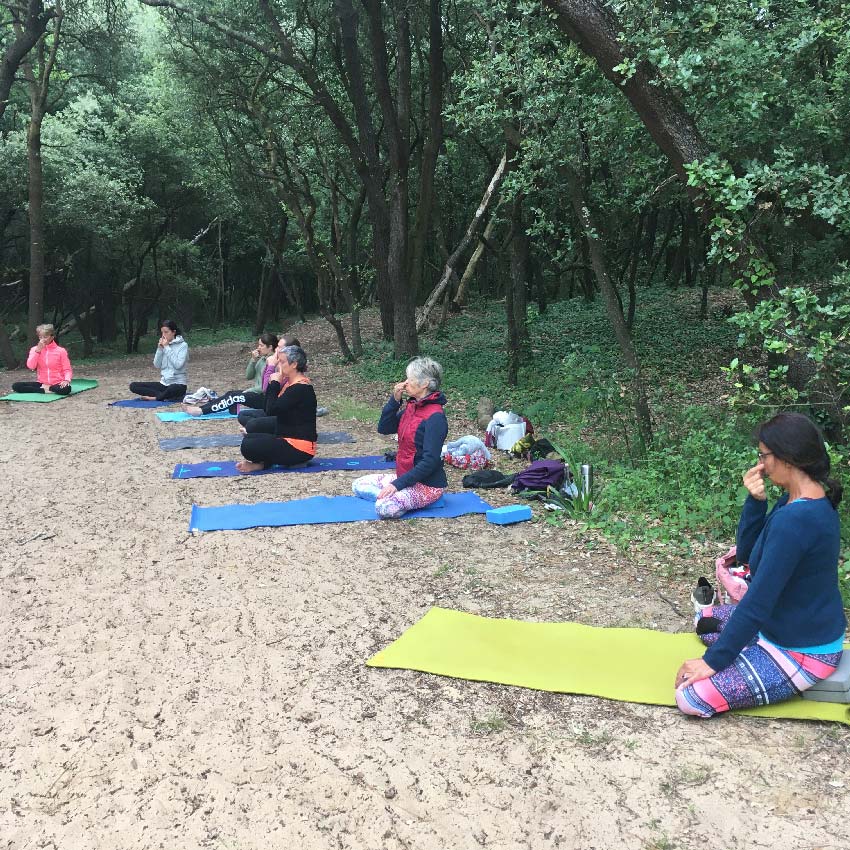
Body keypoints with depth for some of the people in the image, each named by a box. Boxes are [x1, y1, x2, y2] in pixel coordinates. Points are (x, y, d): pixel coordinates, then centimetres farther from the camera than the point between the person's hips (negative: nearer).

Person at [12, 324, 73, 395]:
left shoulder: (61, 351, -2)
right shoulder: (35, 349, 6)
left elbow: (67, 369, -4)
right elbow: (30, 366, -9)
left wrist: (67, 380, -25)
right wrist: (38, 350, -15)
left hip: (57, 384, -3)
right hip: (41, 383, 3)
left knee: (66, 388, -39)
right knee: (16, 386, -15)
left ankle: (43, 388, -12)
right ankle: (45, 390, -17)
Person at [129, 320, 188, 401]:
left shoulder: (183, 345, -6)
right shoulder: (163, 345, 11)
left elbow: (178, 365, -19)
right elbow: (157, 365, 5)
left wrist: (167, 348, -14)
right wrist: (160, 349, -7)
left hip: (178, 384, -7)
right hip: (163, 383, 7)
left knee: (172, 389, -44)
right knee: (133, 386, -9)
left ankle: (155, 398, -16)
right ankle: (165, 396, -20)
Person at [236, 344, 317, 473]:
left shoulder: (301, 388, -19)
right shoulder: (289, 382, 10)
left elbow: (273, 409, -23)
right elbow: (269, 408, 13)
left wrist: (275, 383, -13)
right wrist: (273, 384, 1)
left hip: (299, 448, -10)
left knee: (248, 446, -18)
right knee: (253, 426, 17)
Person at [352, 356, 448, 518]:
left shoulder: (435, 417, -21)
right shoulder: (411, 406, 6)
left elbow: (430, 461, -25)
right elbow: (383, 428, 7)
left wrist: (398, 484, -26)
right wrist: (394, 400, -7)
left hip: (428, 484, -9)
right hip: (405, 476, 9)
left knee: (385, 508, -30)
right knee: (358, 485, 9)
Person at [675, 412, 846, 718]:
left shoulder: (794, 520, -33)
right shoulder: (808, 501, -2)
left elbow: (759, 601, -29)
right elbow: (746, 552, 3)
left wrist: (713, 660, -20)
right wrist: (756, 500, -13)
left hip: (803, 652, -10)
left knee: (691, 697, -18)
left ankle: (790, 679, 0)